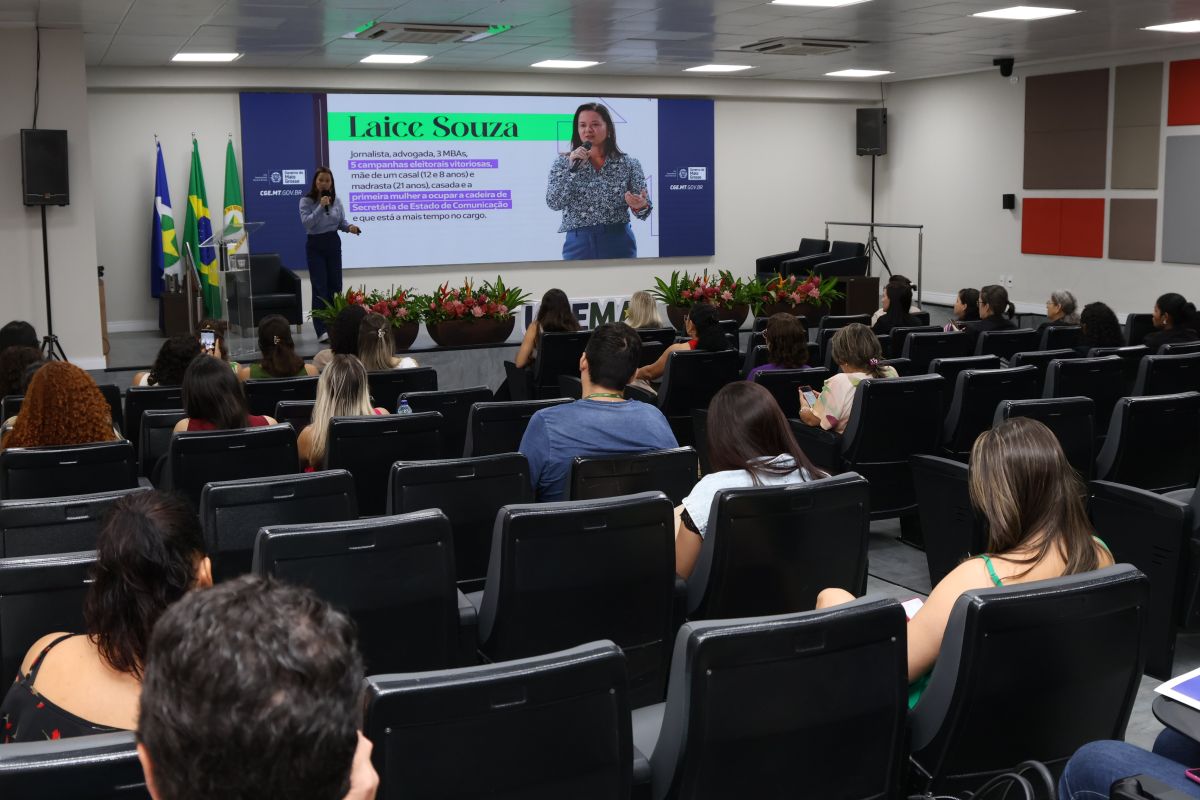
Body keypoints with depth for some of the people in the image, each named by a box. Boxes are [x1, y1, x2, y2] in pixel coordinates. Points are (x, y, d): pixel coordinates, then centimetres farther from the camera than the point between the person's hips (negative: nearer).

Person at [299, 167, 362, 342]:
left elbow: (341, 222, 11)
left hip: (333, 244, 4)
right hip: (315, 245, -4)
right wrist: (321, 207, -27)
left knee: (335, 285, 8)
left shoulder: (336, 200, 3)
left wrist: (350, 227, -10)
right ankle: (322, 330, -9)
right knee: (320, 287, -8)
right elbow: (306, 223, -21)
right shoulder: (306, 201, -8)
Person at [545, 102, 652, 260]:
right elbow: (553, 203, -9)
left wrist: (641, 206, -23)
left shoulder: (629, 164, 2)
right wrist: (572, 168, -17)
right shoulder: (563, 162, 3)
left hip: (619, 244, 0)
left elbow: (643, 206, -1)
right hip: (578, 245, 0)